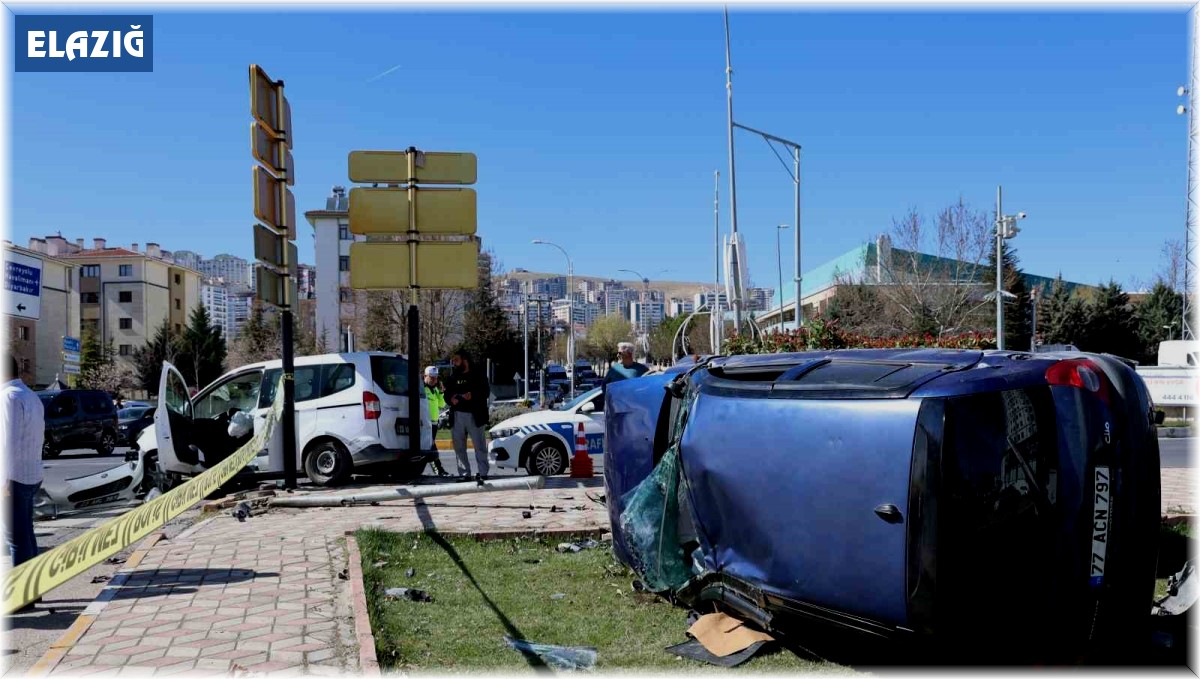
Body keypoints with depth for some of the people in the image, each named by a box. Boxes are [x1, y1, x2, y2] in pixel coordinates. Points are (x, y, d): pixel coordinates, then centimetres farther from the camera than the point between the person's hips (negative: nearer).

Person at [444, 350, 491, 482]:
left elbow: (486, 392, -4)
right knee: (459, 447, 4)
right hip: (457, 415, 5)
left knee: (479, 445, -4)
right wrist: (451, 399, -5)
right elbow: (447, 393, 18)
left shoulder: (478, 374, 3)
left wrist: (473, 395, -19)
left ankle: (483, 473, 0)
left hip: (474, 415, -5)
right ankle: (464, 473, 10)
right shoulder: (453, 377, 17)